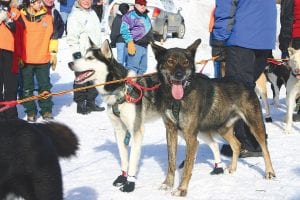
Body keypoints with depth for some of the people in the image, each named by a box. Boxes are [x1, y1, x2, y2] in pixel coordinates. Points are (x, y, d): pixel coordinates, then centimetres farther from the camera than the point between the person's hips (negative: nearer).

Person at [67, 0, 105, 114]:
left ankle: (91, 102, 20)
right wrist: (76, 51, -21)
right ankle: (80, 105, 3)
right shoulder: (75, 14, -9)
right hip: (83, 53, -8)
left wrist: (99, 48, 25)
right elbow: (72, 35, -15)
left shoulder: (92, 12, 17)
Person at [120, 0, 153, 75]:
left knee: (142, 68, 13)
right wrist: (130, 42, -23)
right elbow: (124, 30, -17)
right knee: (132, 68, -17)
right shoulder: (130, 15, -8)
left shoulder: (146, 17, 21)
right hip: (135, 46, -9)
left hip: (144, 46, 9)